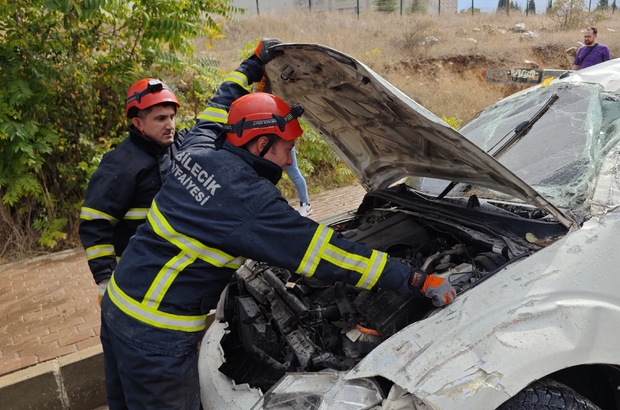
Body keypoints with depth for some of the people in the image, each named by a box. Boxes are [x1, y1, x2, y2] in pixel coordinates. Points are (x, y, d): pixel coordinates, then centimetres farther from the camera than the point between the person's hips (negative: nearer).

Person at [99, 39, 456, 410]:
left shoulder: (198, 152, -1)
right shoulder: (250, 201, -23)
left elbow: (219, 108, 23)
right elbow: (327, 252, -23)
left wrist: (254, 65, 33)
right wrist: (418, 281, -19)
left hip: (119, 302, 9)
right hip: (157, 335, -8)